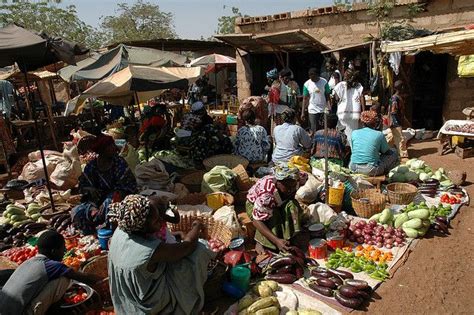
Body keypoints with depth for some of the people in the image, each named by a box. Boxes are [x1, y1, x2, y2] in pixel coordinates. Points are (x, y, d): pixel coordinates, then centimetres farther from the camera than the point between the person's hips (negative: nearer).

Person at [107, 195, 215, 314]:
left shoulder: (121, 229, -21)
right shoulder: (151, 251, -40)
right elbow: (188, 245, -23)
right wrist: (197, 226, -7)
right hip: (153, 305, -6)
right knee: (197, 251, -4)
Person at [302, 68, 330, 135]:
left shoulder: (324, 82, -3)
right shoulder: (307, 84, -3)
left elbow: (327, 96, 0)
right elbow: (305, 98, -1)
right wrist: (303, 112, -4)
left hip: (323, 110, 0)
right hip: (312, 110, 0)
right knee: (314, 130, -1)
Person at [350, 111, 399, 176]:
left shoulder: (354, 133, 3)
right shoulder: (379, 134, -4)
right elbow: (386, 151, 9)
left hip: (354, 168, 4)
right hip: (370, 170, -3)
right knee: (394, 153, 17)